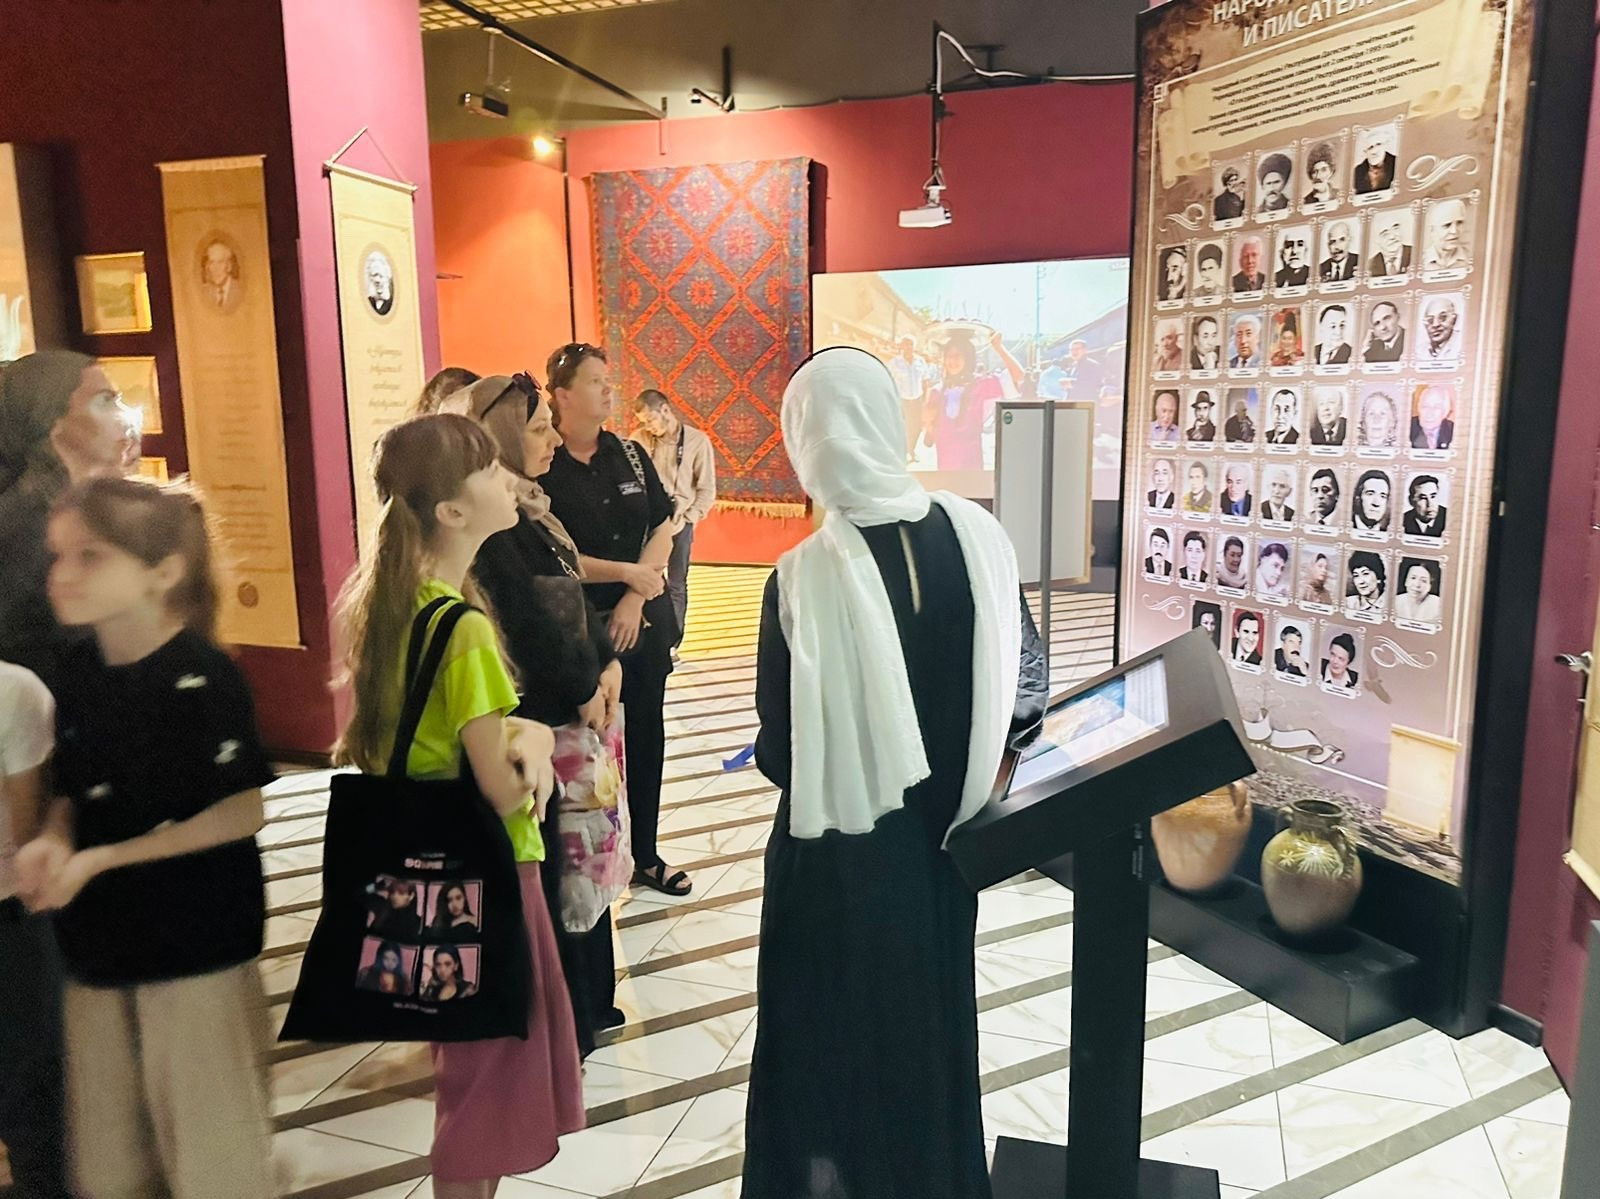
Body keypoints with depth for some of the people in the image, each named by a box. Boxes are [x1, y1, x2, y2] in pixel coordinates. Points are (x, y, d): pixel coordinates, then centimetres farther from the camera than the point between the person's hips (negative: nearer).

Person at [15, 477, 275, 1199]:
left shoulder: (202, 678, -16)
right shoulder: (77, 671, 3)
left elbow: (249, 809, -15)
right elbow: (73, 790, 14)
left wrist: (99, 859, -15)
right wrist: (52, 839, -8)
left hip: (196, 946, -6)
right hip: (98, 944, 6)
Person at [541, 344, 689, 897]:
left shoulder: (629, 453, 6)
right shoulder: (541, 467, -9)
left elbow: (663, 527, 3)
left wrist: (636, 597, -7)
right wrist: (626, 572, -15)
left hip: (644, 618, 5)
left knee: (646, 734, 11)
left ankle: (645, 853, 26)